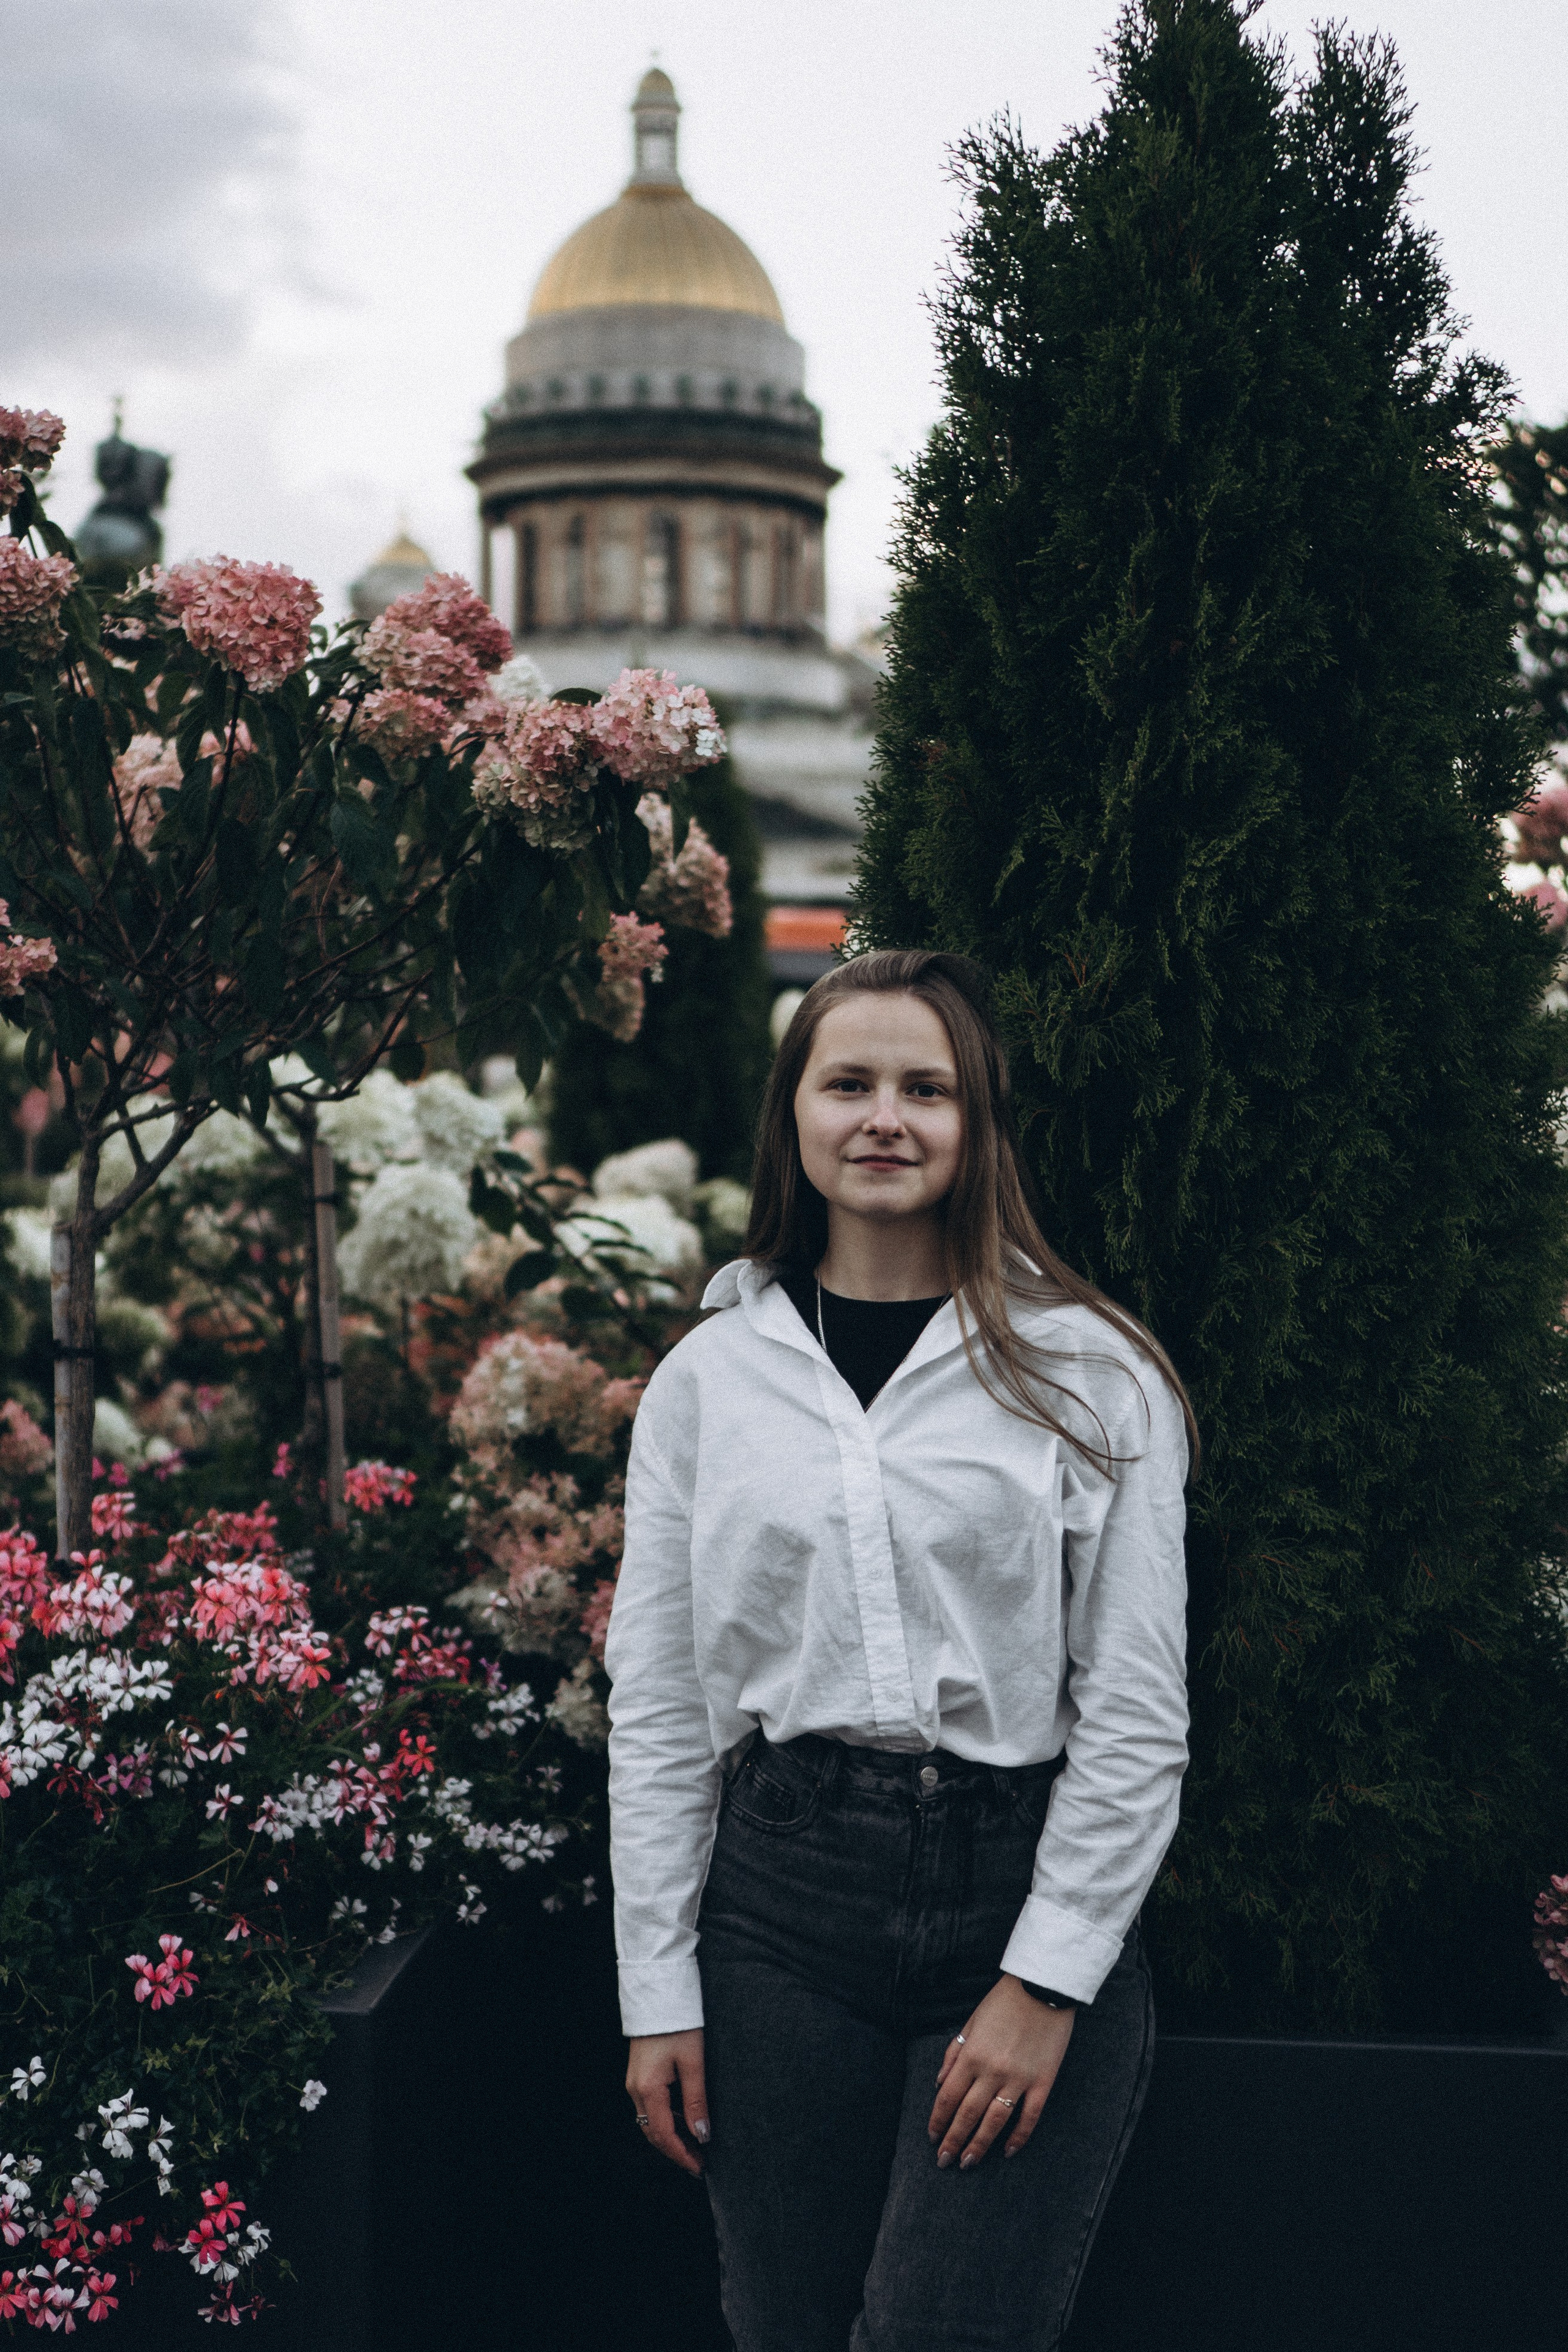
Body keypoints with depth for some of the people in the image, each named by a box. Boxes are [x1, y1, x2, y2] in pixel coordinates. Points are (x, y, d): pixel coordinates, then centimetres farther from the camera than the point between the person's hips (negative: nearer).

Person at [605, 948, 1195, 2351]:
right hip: (782, 1908, 3)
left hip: (1025, 1898, -2)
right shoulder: (707, 1379, 7)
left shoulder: (1092, 1374, 0)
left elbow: (1137, 1711, -2)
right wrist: (658, 1996, 5)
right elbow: (655, 1715, 8)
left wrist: (1049, 1981, -7)